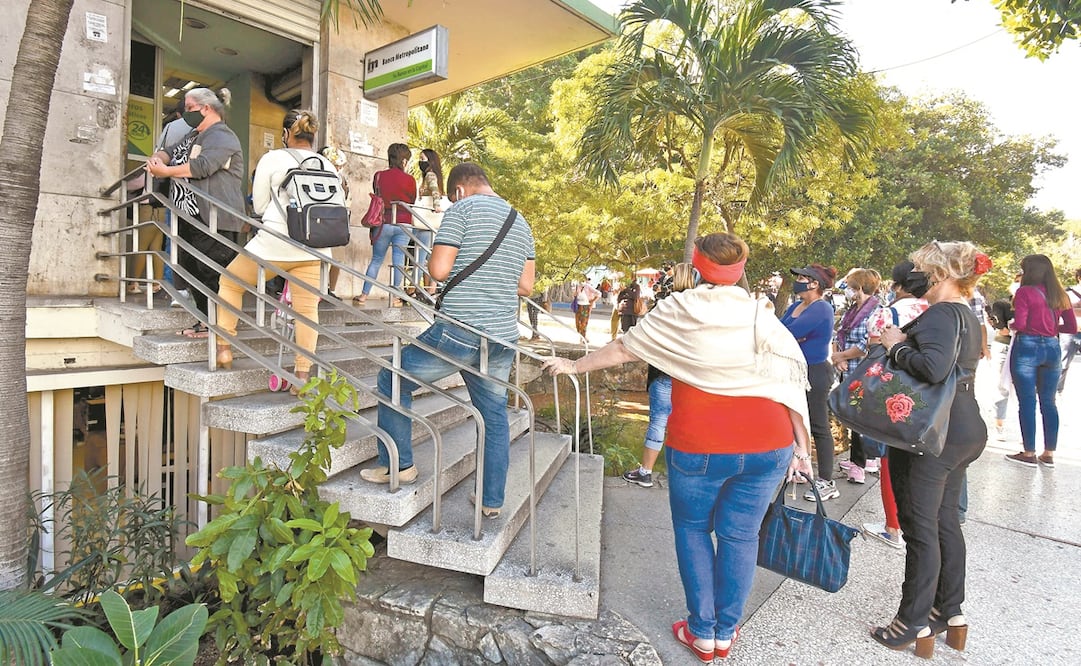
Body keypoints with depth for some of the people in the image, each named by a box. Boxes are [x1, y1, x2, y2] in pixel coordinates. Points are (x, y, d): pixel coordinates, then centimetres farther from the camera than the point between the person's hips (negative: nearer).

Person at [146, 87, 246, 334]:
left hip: (215, 219, -11)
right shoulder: (194, 136, 25)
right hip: (192, 217, 11)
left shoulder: (221, 136, -8)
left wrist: (166, 171, -17)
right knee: (191, 268, 12)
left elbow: (202, 166, -22)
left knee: (212, 272, -11)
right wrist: (158, 158, -1)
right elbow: (170, 151, 23)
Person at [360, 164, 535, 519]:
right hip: (504, 338, 7)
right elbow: (526, 285, 17)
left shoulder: (462, 209, -3)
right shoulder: (521, 222, 17)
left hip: (459, 332, -6)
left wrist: (431, 262, 12)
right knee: (495, 417, 15)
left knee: (394, 379, 13)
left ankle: (399, 465, 19)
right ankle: (492, 501, 22)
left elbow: (438, 269, -10)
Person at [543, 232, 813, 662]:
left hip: (699, 446, -2)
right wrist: (801, 448, 8)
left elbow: (622, 349, 9)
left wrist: (575, 366, 23)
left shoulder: (679, 310, 0)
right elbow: (792, 382, 2)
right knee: (739, 535, 15)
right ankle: (725, 634, 29)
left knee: (693, 530, 18)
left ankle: (701, 633, 25)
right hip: (766, 446, 3)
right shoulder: (761, 317, 6)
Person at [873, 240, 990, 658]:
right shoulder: (968, 316, 13)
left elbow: (934, 367, -35)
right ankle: (950, 614, 31)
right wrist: (902, 343, 7)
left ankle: (915, 624, 13)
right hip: (965, 430, 10)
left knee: (920, 527, 1)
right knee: (945, 521, 18)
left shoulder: (940, 314, -18)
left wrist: (896, 346, -19)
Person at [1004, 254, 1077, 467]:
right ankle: (1049, 454, 16)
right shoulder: (1060, 295, 8)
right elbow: (1072, 327, 9)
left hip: (1027, 347, -6)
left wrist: (1009, 325, 5)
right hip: (1052, 348, 6)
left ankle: (1029, 453, 5)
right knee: (1048, 402, 11)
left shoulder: (1024, 292, -9)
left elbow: (1019, 324, -16)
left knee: (1027, 402, 0)